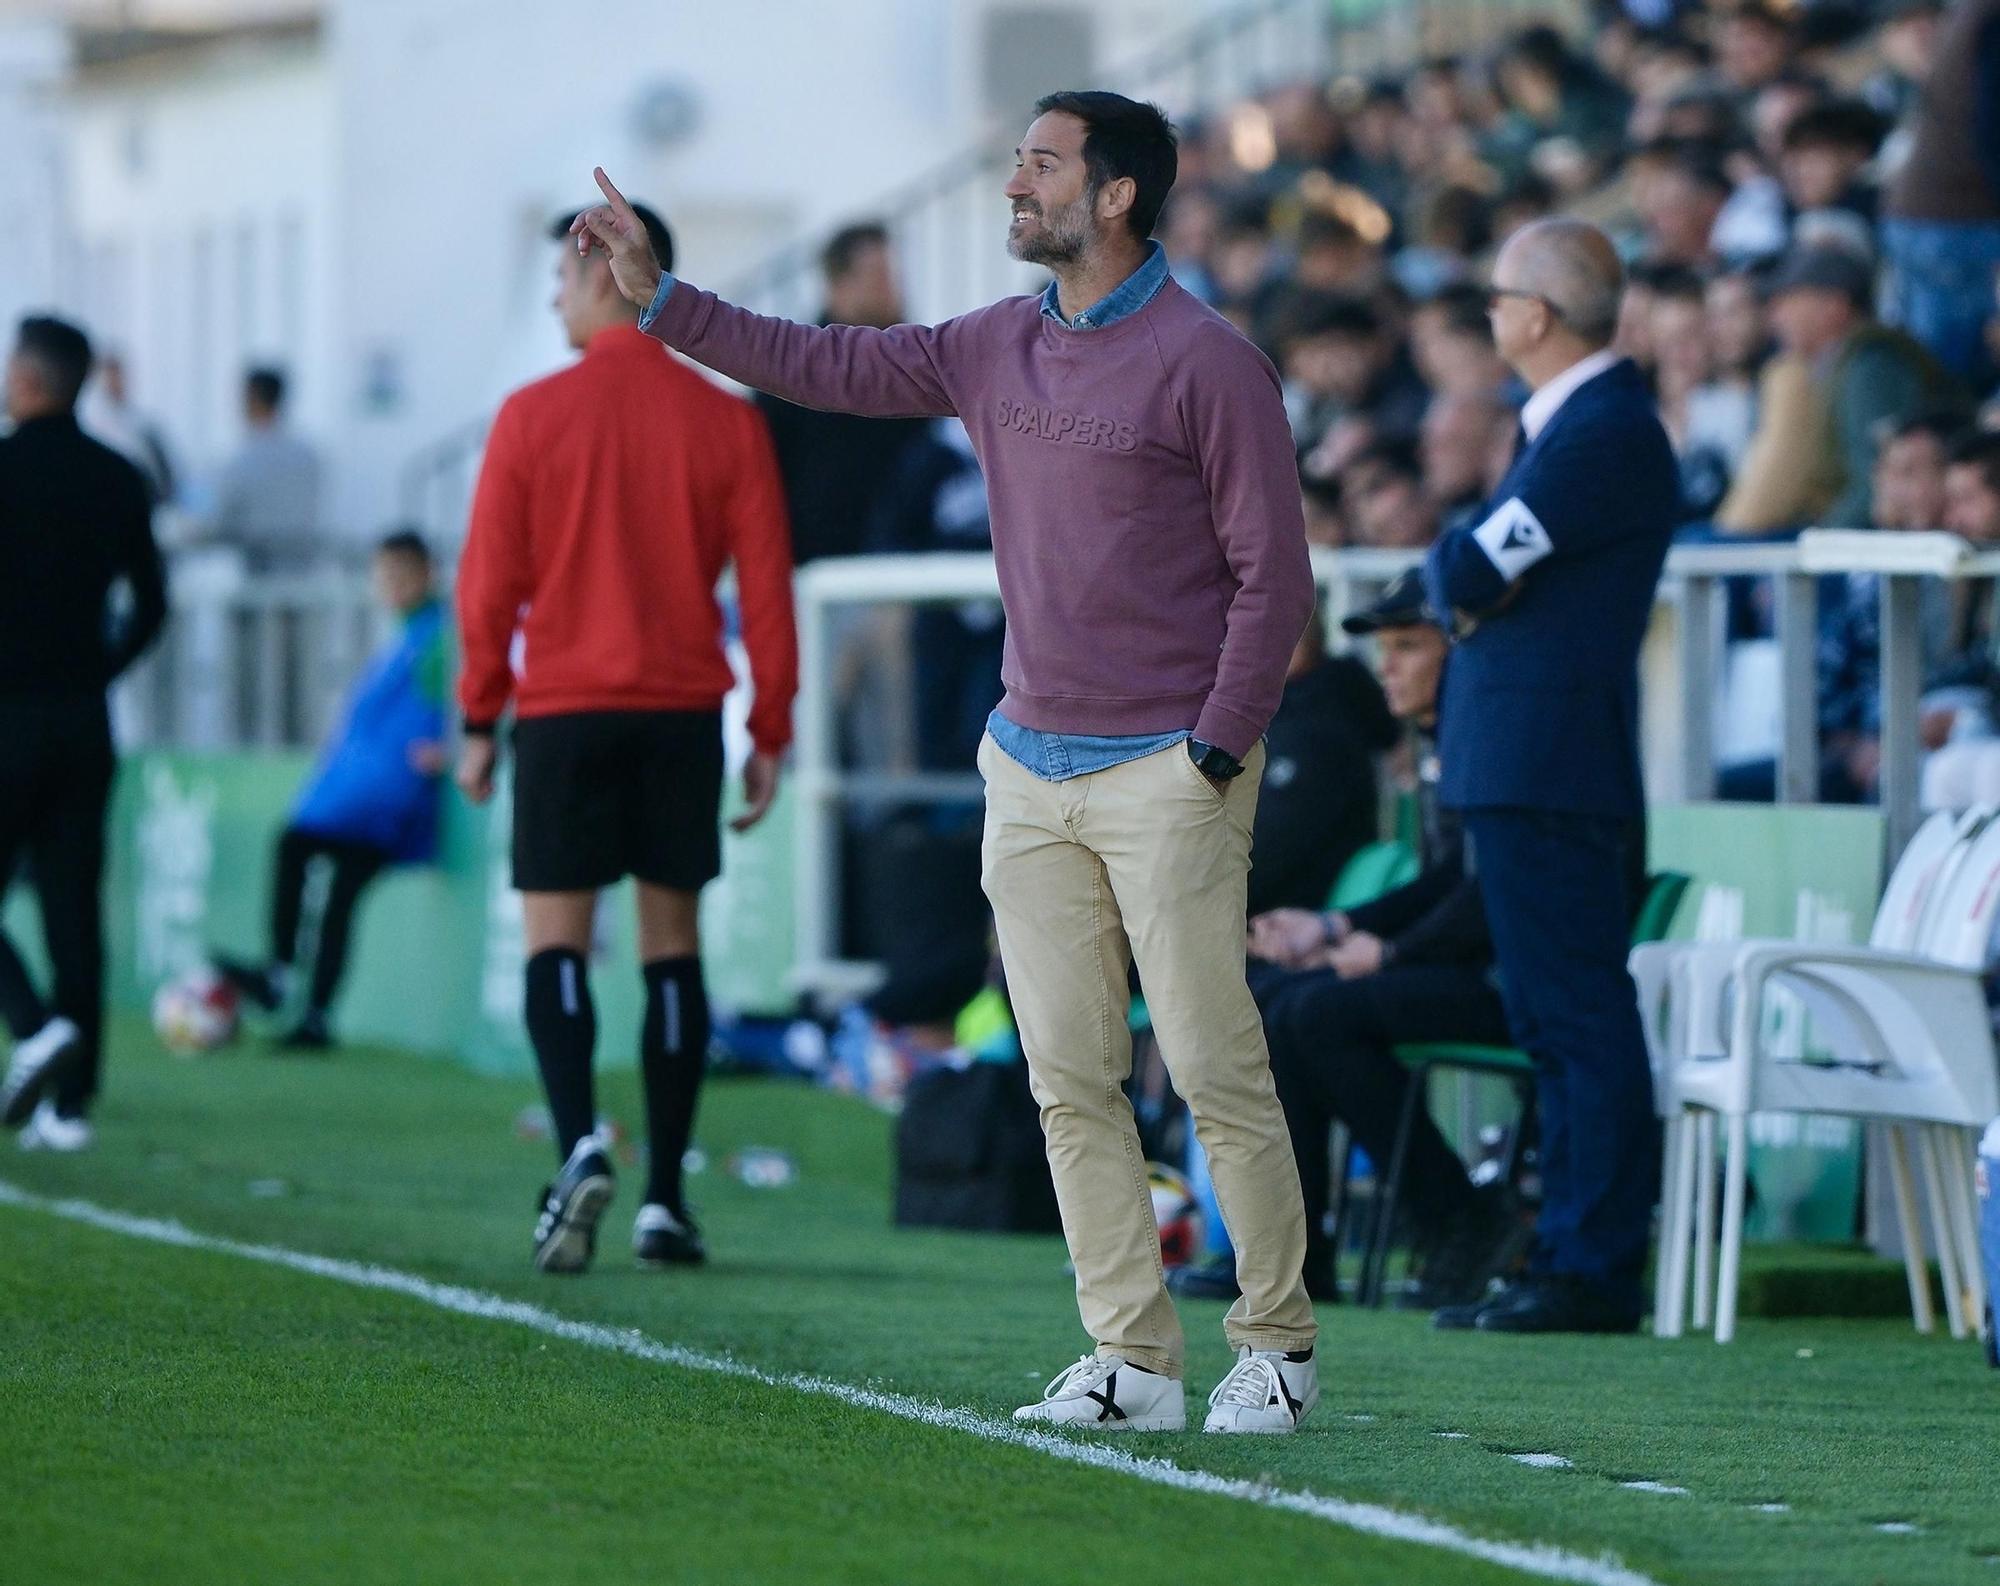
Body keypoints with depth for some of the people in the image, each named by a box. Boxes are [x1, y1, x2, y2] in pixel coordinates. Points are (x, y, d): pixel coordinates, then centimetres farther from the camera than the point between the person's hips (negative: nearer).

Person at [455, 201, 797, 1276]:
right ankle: (664, 1202, 6)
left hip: (565, 710, -2)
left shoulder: (534, 417, -4)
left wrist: (478, 721, 6)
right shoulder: (725, 421, 1)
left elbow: (490, 582, -3)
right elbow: (766, 587, 2)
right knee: (672, 943, 8)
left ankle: (579, 1147, -21)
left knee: (555, 938, 2)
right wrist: (771, 731, 8)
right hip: (684, 709, 2)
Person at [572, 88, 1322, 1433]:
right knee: (1070, 1081, 4)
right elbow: (828, 365, 19)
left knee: (1217, 1072, -7)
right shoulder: (999, 349, 11)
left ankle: (1278, 1349, 3)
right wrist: (661, 297, 15)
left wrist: (1215, 752, -12)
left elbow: (1274, 574, -8)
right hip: (1030, 768, 7)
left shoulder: (1207, 361, -9)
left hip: (1167, 773, -7)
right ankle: (1133, 1362, 7)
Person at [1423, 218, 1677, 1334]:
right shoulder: (1583, 419, 18)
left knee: (1584, 1026, -9)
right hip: (1531, 769, 11)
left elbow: (1466, 573, -17)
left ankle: (1597, 1273, -9)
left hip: (1551, 770, -11)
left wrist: (1460, 573, 3)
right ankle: (1570, 1261, 15)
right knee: (1554, 1026, 12)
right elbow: (1467, 575, 19)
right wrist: (1471, 581, -1)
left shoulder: (1605, 434, -16)